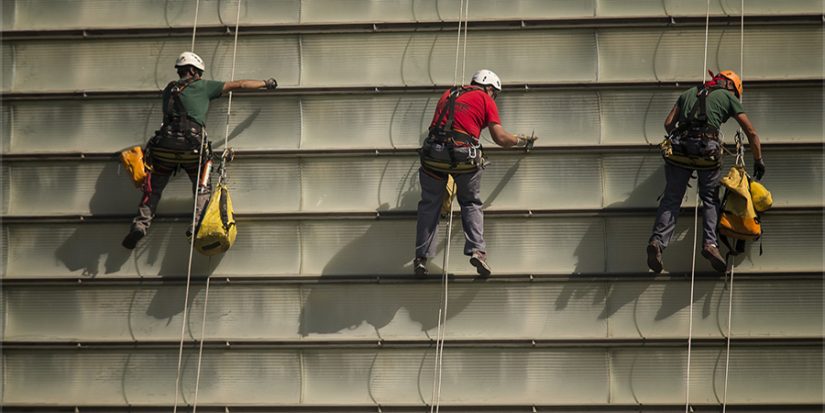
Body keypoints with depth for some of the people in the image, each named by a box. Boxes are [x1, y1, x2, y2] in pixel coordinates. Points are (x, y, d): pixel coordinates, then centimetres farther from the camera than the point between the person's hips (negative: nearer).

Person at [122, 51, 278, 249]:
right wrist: (265, 83, 32)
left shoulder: (169, 89, 25)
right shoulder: (203, 86, 16)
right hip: (193, 145, -2)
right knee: (203, 189, 8)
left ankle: (141, 223, -9)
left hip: (166, 143, 2)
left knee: (154, 188, 10)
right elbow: (239, 85, 20)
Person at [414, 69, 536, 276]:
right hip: (464, 156, -3)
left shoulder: (449, 94, 24)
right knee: (471, 204, 16)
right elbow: (501, 138, 7)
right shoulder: (486, 100, 11)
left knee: (429, 205, 13)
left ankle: (421, 257, 7)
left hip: (434, 153, 3)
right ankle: (476, 250, 0)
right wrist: (522, 140, 24)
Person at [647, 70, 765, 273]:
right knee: (710, 199, 12)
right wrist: (758, 161, 28)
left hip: (680, 148, 2)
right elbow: (751, 132, 20)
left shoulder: (688, 93, 28)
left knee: (671, 198, 6)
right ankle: (710, 242, -6)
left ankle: (658, 240, -13)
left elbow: (668, 123, 21)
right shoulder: (728, 97, 19)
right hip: (708, 149, -2)